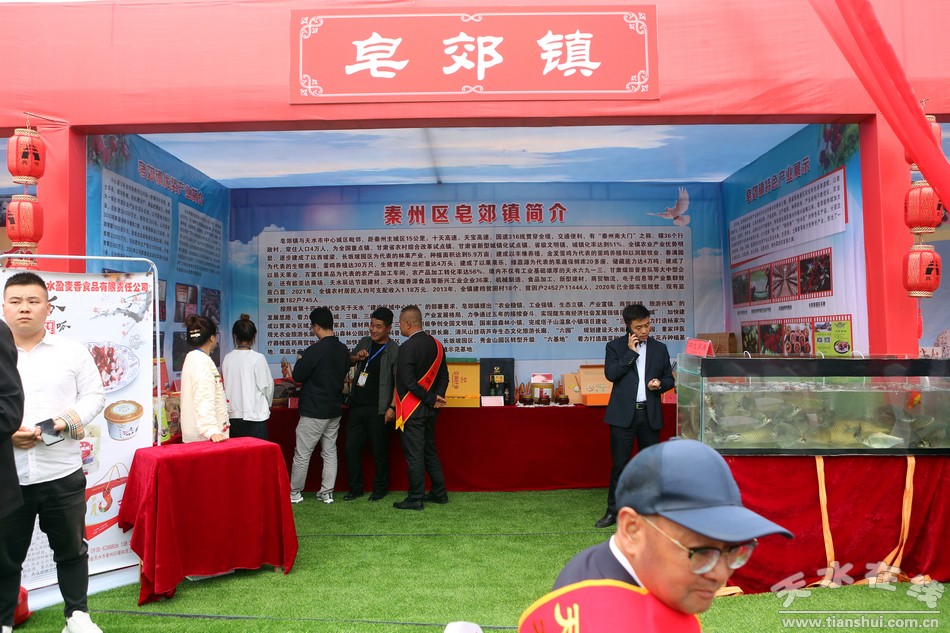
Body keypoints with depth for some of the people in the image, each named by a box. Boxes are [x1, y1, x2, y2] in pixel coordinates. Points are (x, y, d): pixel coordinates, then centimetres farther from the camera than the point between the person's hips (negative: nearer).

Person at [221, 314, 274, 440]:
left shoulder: (227, 358, -1)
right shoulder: (257, 358, -10)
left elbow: (223, 386, 4)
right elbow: (267, 386, -5)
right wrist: (267, 405, 14)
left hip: (233, 414, 4)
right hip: (255, 415, -4)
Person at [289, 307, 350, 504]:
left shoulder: (314, 351, -20)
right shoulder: (344, 350, 2)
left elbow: (298, 377, -12)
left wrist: (300, 361, 6)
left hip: (314, 411, -7)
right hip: (335, 409, 7)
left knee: (302, 453, 6)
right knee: (330, 451, 13)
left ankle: (295, 492, 18)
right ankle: (327, 492, 17)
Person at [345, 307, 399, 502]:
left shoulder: (394, 350, -9)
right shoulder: (364, 342, 10)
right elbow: (348, 361, 23)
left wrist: (392, 407, -21)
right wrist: (357, 357, 0)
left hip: (377, 410, -6)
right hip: (356, 405, 6)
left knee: (379, 451, 5)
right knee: (351, 448, 9)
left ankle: (380, 488, 22)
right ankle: (355, 488, 23)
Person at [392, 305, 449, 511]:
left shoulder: (406, 347, -18)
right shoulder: (436, 344, 7)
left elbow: (408, 382, -22)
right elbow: (444, 375, 8)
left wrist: (431, 399, -13)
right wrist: (437, 397, -1)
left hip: (413, 409, -8)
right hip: (430, 409, 8)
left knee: (414, 454, 0)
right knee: (429, 450, 17)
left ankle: (415, 499, 8)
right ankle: (439, 493, 24)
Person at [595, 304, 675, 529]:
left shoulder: (660, 348, 10)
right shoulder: (615, 346, 3)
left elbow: (669, 379, 15)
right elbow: (610, 374, -11)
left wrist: (660, 384, -7)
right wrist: (631, 352, -11)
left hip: (651, 414, 3)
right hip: (623, 413, -3)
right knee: (619, 464, 0)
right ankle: (613, 511, 9)